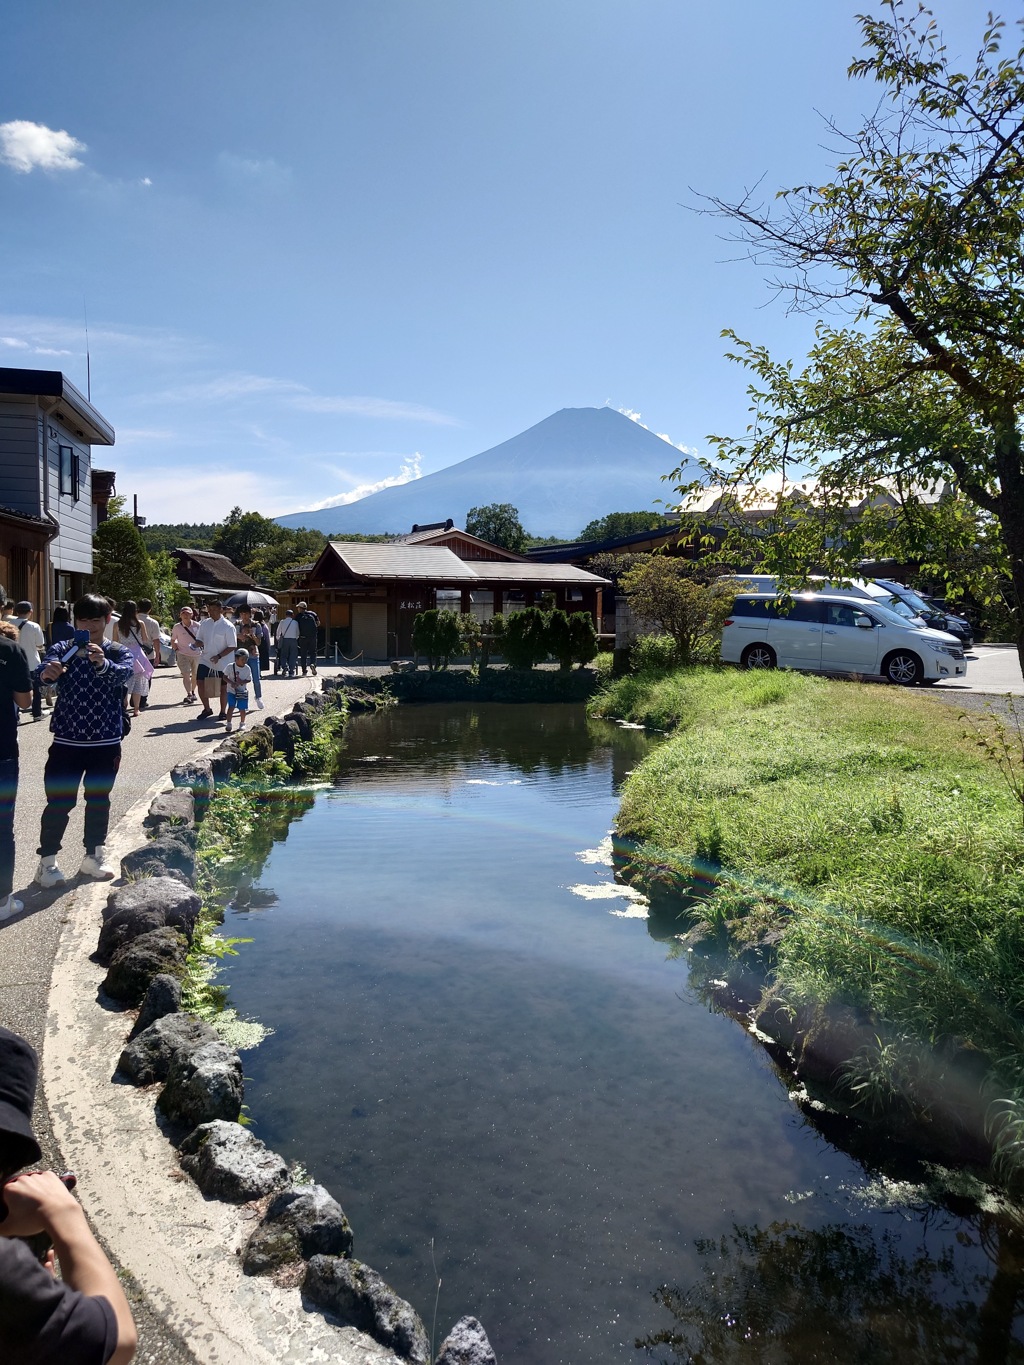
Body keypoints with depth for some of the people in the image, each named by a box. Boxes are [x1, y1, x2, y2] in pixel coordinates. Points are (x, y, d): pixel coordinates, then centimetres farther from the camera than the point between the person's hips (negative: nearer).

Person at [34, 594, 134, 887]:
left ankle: (94, 856, 27)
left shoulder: (119, 652, -1)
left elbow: (124, 673, -24)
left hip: (106, 742, 1)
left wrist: (103, 663, -47)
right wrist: (47, 672, -48)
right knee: (59, 802, 0)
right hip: (67, 741, -1)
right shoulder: (62, 649, -1)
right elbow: (47, 666, -22)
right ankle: (47, 862, 12)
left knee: (99, 800, 13)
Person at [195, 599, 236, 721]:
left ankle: (223, 712, 22)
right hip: (206, 660, 4)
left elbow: (232, 646, -12)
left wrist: (219, 656, -21)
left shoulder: (228, 626, -12)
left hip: (222, 662, -4)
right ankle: (207, 708, 16)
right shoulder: (204, 623, 3)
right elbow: (201, 640, 12)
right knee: (201, 683, -3)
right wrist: (197, 644, -12)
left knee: (223, 687, 7)